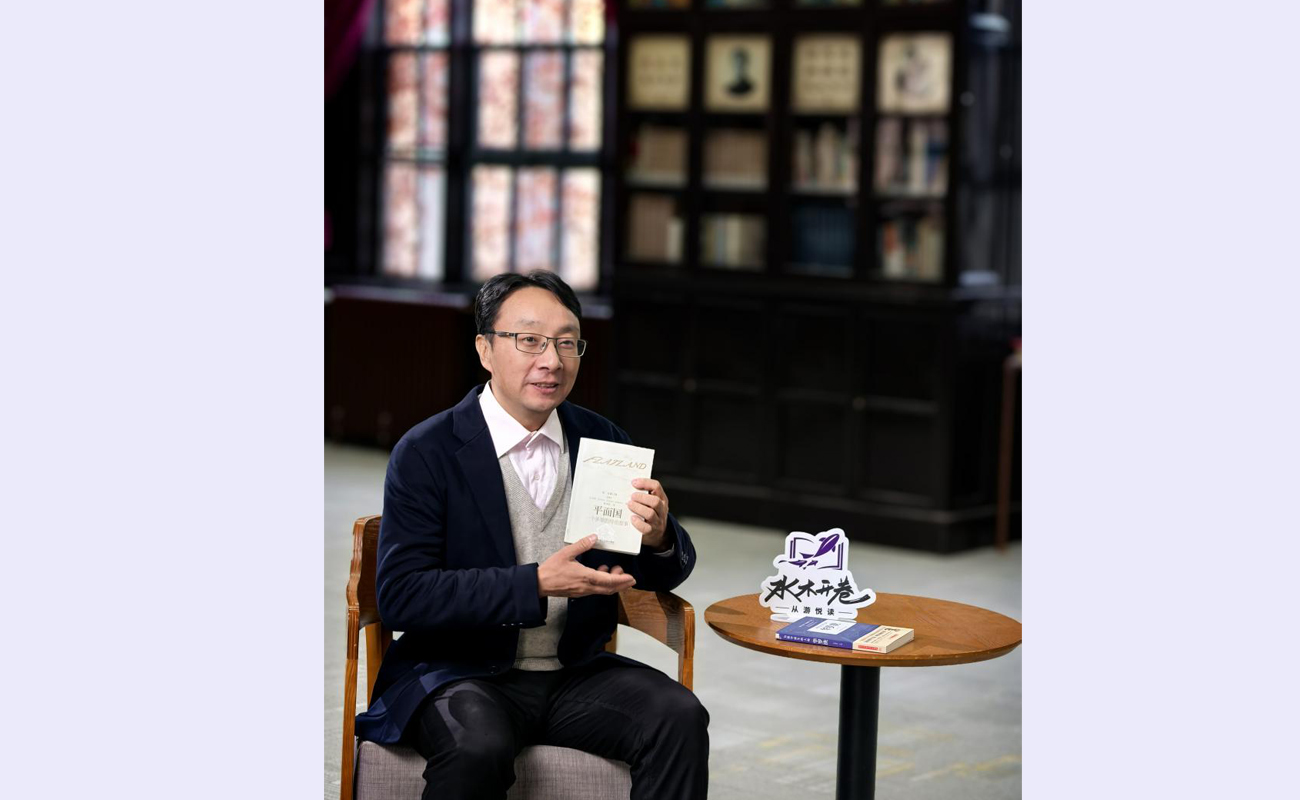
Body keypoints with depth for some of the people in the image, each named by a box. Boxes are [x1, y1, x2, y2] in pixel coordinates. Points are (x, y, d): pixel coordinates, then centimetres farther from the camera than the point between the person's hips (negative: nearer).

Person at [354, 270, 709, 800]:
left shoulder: (603, 441, 7)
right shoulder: (426, 453, -7)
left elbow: (663, 575, 11)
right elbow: (400, 596, -15)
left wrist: (659, 537, -14)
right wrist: (537, 584, -23)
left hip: (576, 672, 4)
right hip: (459, 674, -4)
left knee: (680, 717, -22)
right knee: (479, 745, -35)